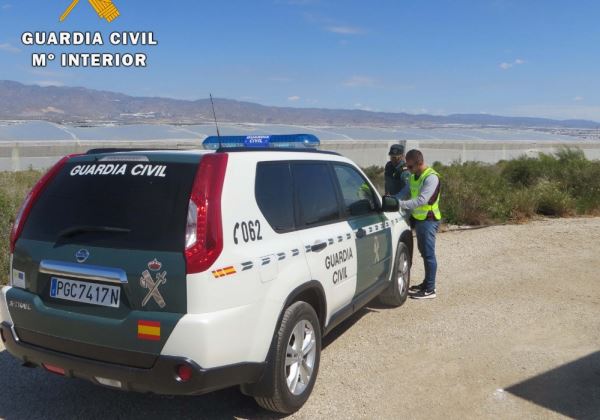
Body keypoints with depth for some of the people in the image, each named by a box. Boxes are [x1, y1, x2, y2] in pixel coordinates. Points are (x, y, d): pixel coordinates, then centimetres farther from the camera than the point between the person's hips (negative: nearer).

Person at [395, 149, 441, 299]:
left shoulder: (431, 177, -19)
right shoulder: (414, 176, 11)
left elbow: (421, 200, -27)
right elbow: (406, 191, 12)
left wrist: (400, 204, -31)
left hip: (428, 220, -9)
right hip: (418, 218, 9)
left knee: (429, 254, -4)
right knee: (424, 252, 17)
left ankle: (430, 290, 3)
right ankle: (427, 283, 30)